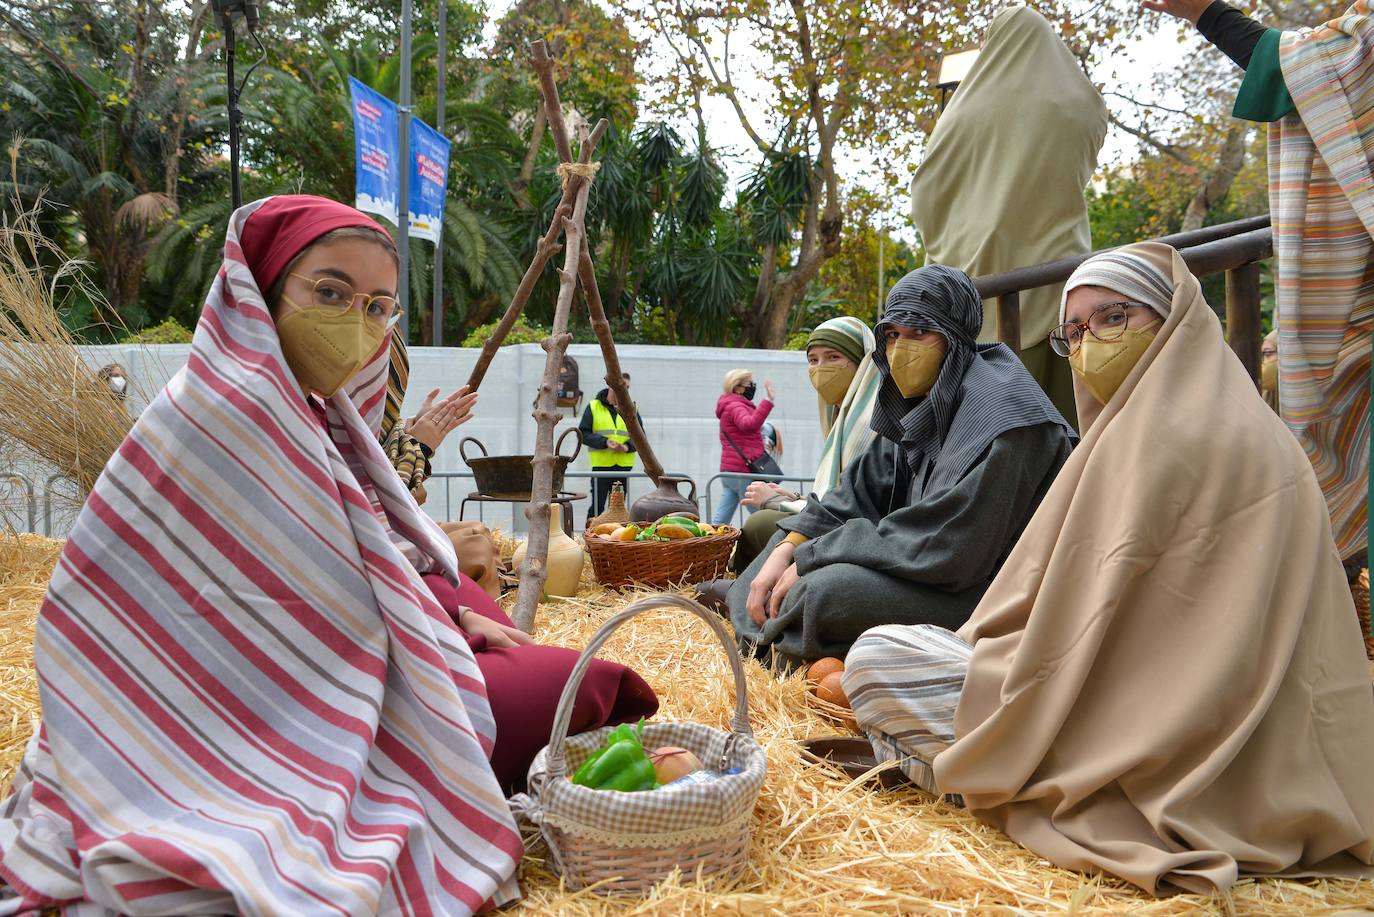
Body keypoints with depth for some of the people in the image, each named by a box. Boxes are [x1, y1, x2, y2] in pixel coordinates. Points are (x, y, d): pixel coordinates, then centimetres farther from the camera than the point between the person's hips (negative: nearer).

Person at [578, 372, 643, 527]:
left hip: (624, 466, 3)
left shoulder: (631, 408, 10)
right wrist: (604, 442, -18)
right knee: (597, 506, -1)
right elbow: (583, 433, -3)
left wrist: (627, 446, -12)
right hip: (600, 465, -3)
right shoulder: (593, 407, 2)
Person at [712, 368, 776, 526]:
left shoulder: (729, 406, 24)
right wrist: (768, 401, -34)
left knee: (720, 519, 3)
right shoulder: (735, 406, -10)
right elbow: (750, 425, -31)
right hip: (742, 471, -10)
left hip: (729, 470, 10)